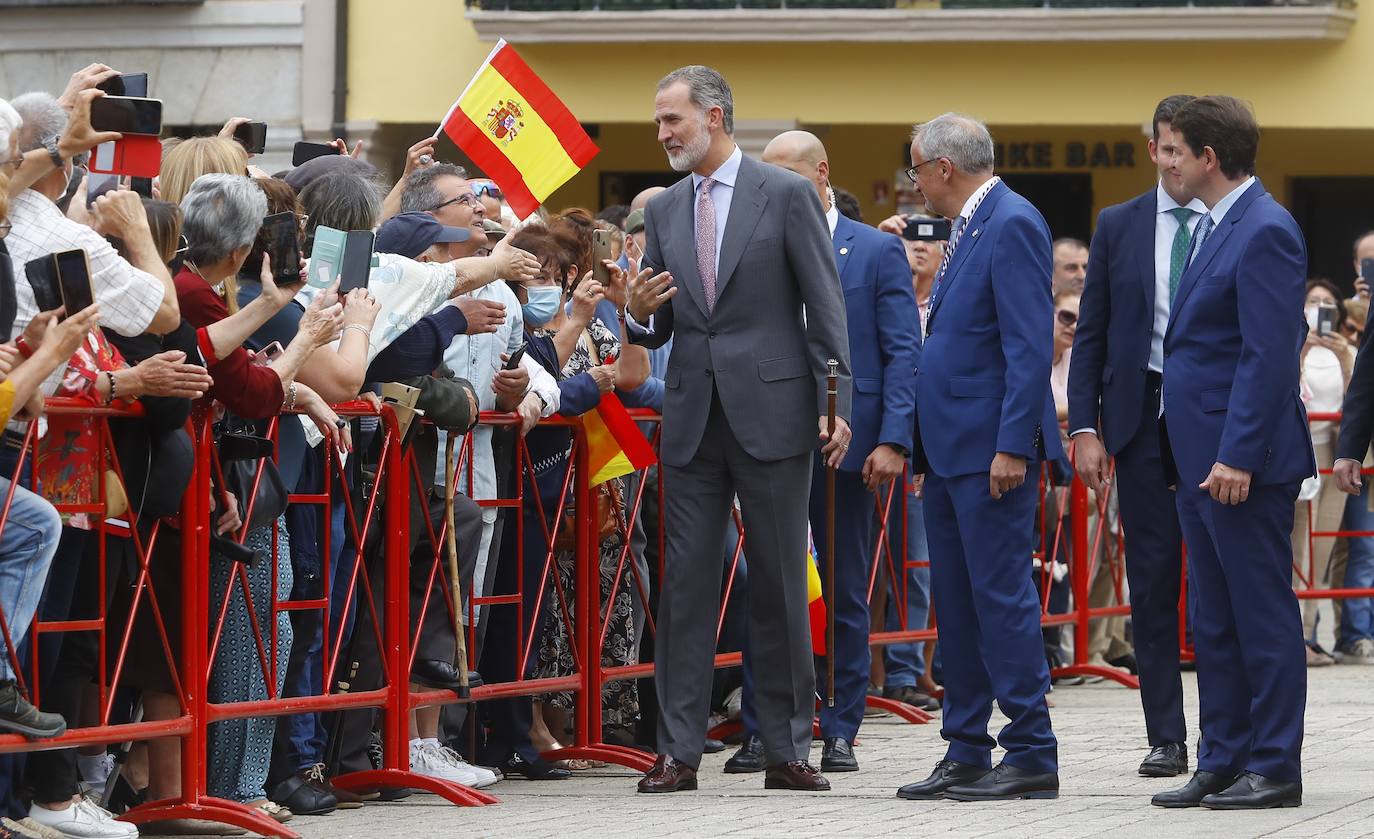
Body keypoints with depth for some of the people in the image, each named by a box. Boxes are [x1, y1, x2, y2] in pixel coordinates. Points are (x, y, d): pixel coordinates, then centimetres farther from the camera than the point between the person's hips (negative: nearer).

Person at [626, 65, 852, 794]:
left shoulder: (786, 195, -3)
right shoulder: (664, 210, 11)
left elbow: (825, 307, -4)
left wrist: (837, 405, -9)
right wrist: (642, 315, -7)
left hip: (771, 411, -4)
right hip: (692, 418, 4)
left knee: (780, 585, 2)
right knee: (686, 582, 2)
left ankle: (787, 750, 8)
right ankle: (678, 750, 3)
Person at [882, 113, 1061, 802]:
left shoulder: (1013, 225, -13)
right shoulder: (968, 229, 18)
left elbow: (1031, 347, -19)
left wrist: (1012, 447, -23)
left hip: (991, 448, -10)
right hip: (951, 448, 10)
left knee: (1001, 595, -8)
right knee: (955, 602, 10)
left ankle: (1032, 756, -5)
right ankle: (966, 755, 15)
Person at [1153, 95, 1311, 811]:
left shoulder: (1264, 230, -15)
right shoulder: (1211, 227, 16)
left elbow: (1269, 355, -20)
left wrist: (1237, 455, -23)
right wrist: (1198, 454, 17)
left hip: (1243, 462, -10)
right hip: (1202, 459, 10)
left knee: (1263, 616, -4)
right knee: (1213, 623, 12)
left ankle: (1274, 769, 0)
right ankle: (1222, 763, 17)